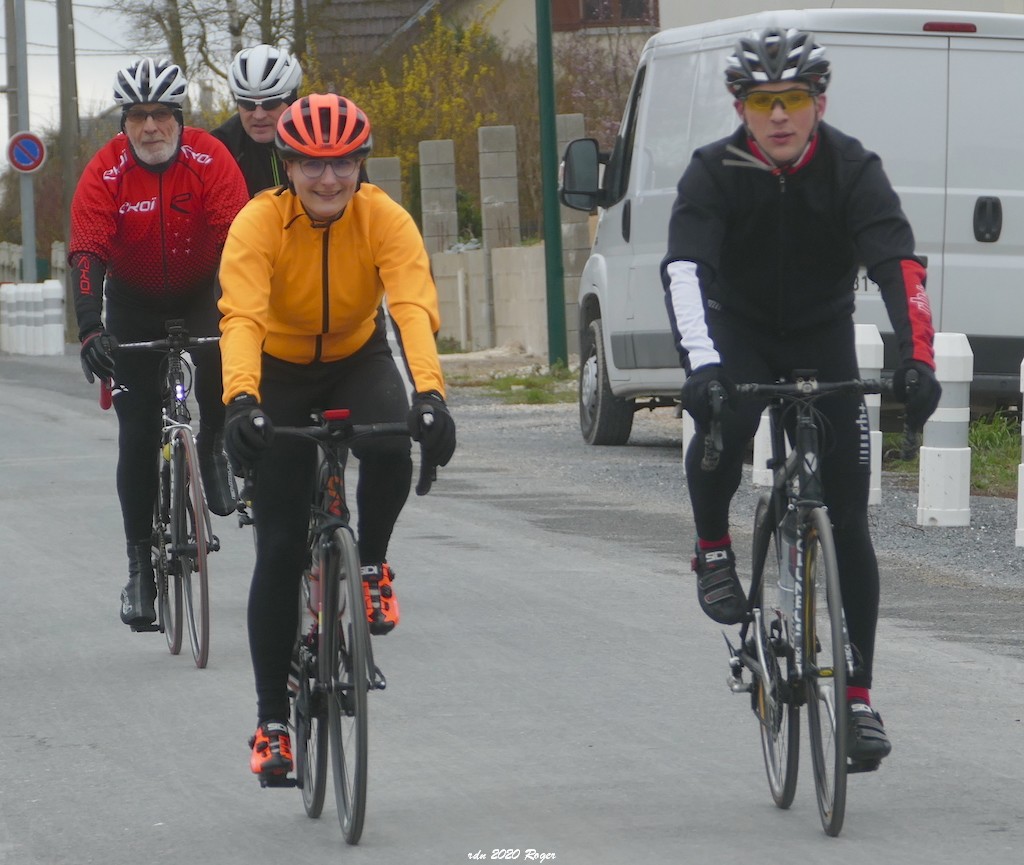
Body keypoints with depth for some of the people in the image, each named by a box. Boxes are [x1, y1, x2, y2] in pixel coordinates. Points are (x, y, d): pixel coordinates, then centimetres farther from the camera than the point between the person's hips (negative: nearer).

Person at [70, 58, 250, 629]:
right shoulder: (105, 174, -20)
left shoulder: (210, 159, -21)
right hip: (135, 302, 0)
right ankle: (141, 566, 2)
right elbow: (87, 255, -27)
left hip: (201, 292, 0)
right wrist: (91, 331, -41)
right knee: (137, 434, -5)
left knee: (222, 357, -33)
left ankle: (212, 448, -2)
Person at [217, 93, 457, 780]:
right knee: (279, 550, -6)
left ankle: (372, 566, -6)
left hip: (359, 358, 1)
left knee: (392, 445, -35)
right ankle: (272, 720, 2)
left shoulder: (385, 221, -22)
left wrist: (429, 394, -53)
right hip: (282, 370, -1)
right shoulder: (259, 224, -25)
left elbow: (415, 309, -36)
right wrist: (241, 400, -56)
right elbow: (242, 317, -39)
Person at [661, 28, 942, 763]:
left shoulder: (852, 169, -18)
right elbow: (686, 269, -32)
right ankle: (714, 553, -6)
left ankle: (858, 697, 1)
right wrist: (702, 366, -49)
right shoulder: (715, 173, -19)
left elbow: (898, 266, -29)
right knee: (721, 423, -35)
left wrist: (918, 358, -45)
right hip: (741, 329, -1)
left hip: (824, 336, 1)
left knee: (848, 517, -6)